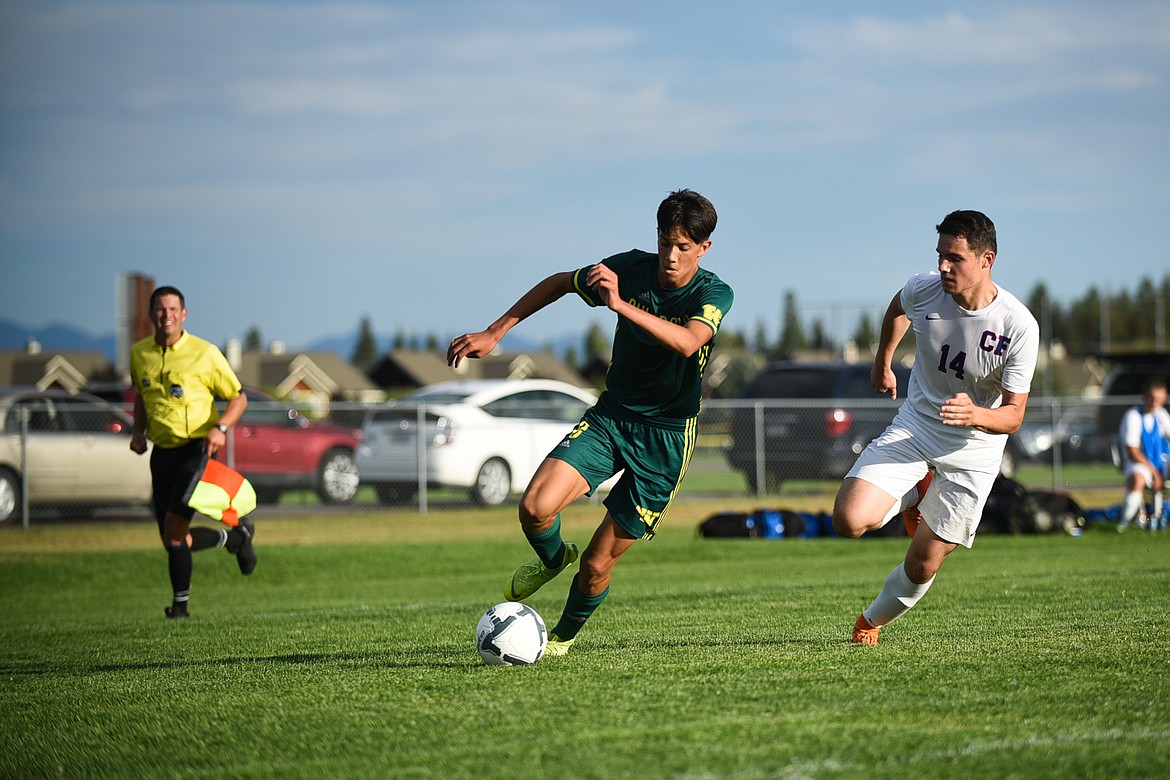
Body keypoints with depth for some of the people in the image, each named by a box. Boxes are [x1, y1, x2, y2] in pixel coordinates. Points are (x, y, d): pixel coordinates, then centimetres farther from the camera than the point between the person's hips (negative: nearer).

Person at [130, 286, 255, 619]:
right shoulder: (139, 354, 7)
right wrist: (139, 431, 10)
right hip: (162, 452, 5)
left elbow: (238, 397, 1)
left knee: (174, 531, -16)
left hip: (197, 449, -5)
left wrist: (220, 427, -16)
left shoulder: (204, 353, -6)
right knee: (170, 539, 0)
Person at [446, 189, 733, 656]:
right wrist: (493, 333, 4)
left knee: (597, 565, -2)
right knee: (536, 507, -22)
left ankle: (564, 637, 30)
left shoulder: (714, 294, -15)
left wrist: (620, 303, -46)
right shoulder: (632, 268, -6)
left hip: (666, 435, -3)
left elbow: (686, 342, -37)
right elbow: (560, 283, 9)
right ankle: (553, 559, 14)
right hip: (610, 416, 3)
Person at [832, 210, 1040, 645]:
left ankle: (873, 621, 33)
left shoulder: (1020, 326, -22)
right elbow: (897, 310, 14)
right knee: (849, 521, -19)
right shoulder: (923, 290, -14)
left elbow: (1013, 416, -16)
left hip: (974, 449, -2)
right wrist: (883, 363, 25)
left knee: (922, 567, 0)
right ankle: (917, 496, 12)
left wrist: (975, 415, -37)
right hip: (914, 426, 2)